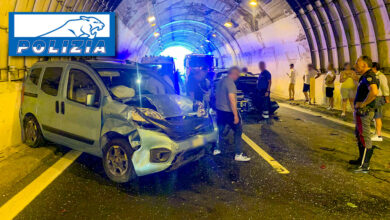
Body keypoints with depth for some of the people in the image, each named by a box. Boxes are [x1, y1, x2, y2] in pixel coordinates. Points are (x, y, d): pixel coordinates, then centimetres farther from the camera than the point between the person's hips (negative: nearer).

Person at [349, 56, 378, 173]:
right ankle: (362, 159, 35)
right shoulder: (365, 76, 13)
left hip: (364, 112, -11)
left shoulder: (369, 76, -19)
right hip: (361, 111, 11)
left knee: (364, 137, -5)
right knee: (359, 135, 21)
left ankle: (365, 165, 1)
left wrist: (363, 103, -27)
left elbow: (374, 92, -37)